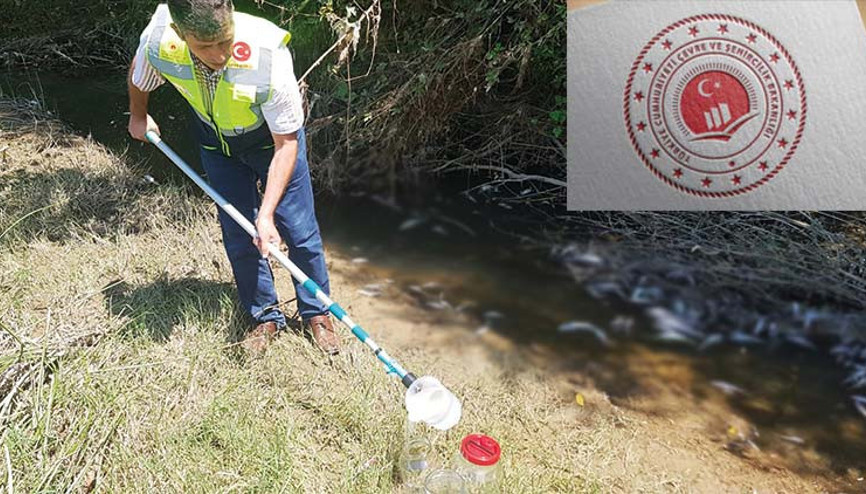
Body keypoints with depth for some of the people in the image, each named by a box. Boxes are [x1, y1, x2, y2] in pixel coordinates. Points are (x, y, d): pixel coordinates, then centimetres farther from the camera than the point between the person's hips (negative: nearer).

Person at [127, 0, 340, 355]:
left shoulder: (269, 58, -39)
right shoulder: (157, 43, -29)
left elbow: (287, 142, -31)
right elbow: (138, 80, -2)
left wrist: (266, 213, -35)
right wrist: (138, 116, 18)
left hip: (273, 137, -2)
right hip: (216, 141, 3)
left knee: (299, 229, -1)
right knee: (237, 235, 3)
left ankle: (316, 314, 19)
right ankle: (266, 317, 21)